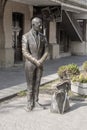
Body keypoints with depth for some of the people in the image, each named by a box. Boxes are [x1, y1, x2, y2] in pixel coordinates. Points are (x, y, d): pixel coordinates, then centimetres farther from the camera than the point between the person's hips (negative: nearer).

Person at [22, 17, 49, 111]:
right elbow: (25, 53, -18)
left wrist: (40, 61, -17)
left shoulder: (43, 37, 3)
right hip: (29, 64, -4)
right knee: (30, 85, 1)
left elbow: (46, 52, 0)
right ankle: (30, 104, 13)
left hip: (39, 64, 4)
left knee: (37, 84, 9)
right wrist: (36, 61, -23)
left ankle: (35, 102, 20)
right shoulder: (25, 37, -11)